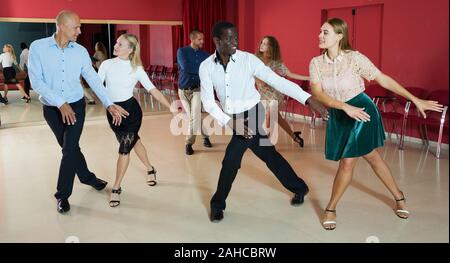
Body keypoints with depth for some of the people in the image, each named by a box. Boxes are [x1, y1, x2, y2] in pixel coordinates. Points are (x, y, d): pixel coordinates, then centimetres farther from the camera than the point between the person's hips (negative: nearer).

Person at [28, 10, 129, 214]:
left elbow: (93, 79, -4)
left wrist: (109, 104, -12)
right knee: (69, 148, 11)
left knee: (70, 149, -6)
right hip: (52, 109, 0)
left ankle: (62, 195, 8)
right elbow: (36, 81, -15)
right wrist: (61, 103, -21)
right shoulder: (38, 47, -11)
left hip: (76, 106, 1)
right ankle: (87, 177, 34)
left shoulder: (81, 51, -4)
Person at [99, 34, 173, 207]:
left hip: (131, 110, -3)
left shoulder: (136, 69, -7)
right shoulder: (107, 64, -3)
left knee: (124, 149, -7)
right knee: (133, 141, 19)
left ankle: (116, 189, 8)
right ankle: (150, 169, 44)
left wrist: (171, 107, -9)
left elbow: (153, 90, -6)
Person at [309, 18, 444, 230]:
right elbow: (317, 93, -18)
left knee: (347, 162, -1)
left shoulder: (354, 57, -16)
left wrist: (416, 100, -9)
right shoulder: (316, 63, -7)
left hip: (361, 112, -3)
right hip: (338, 115, 4)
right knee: (371, 157, 14)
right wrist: (345, 107, -33)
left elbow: (383, 79, -10)